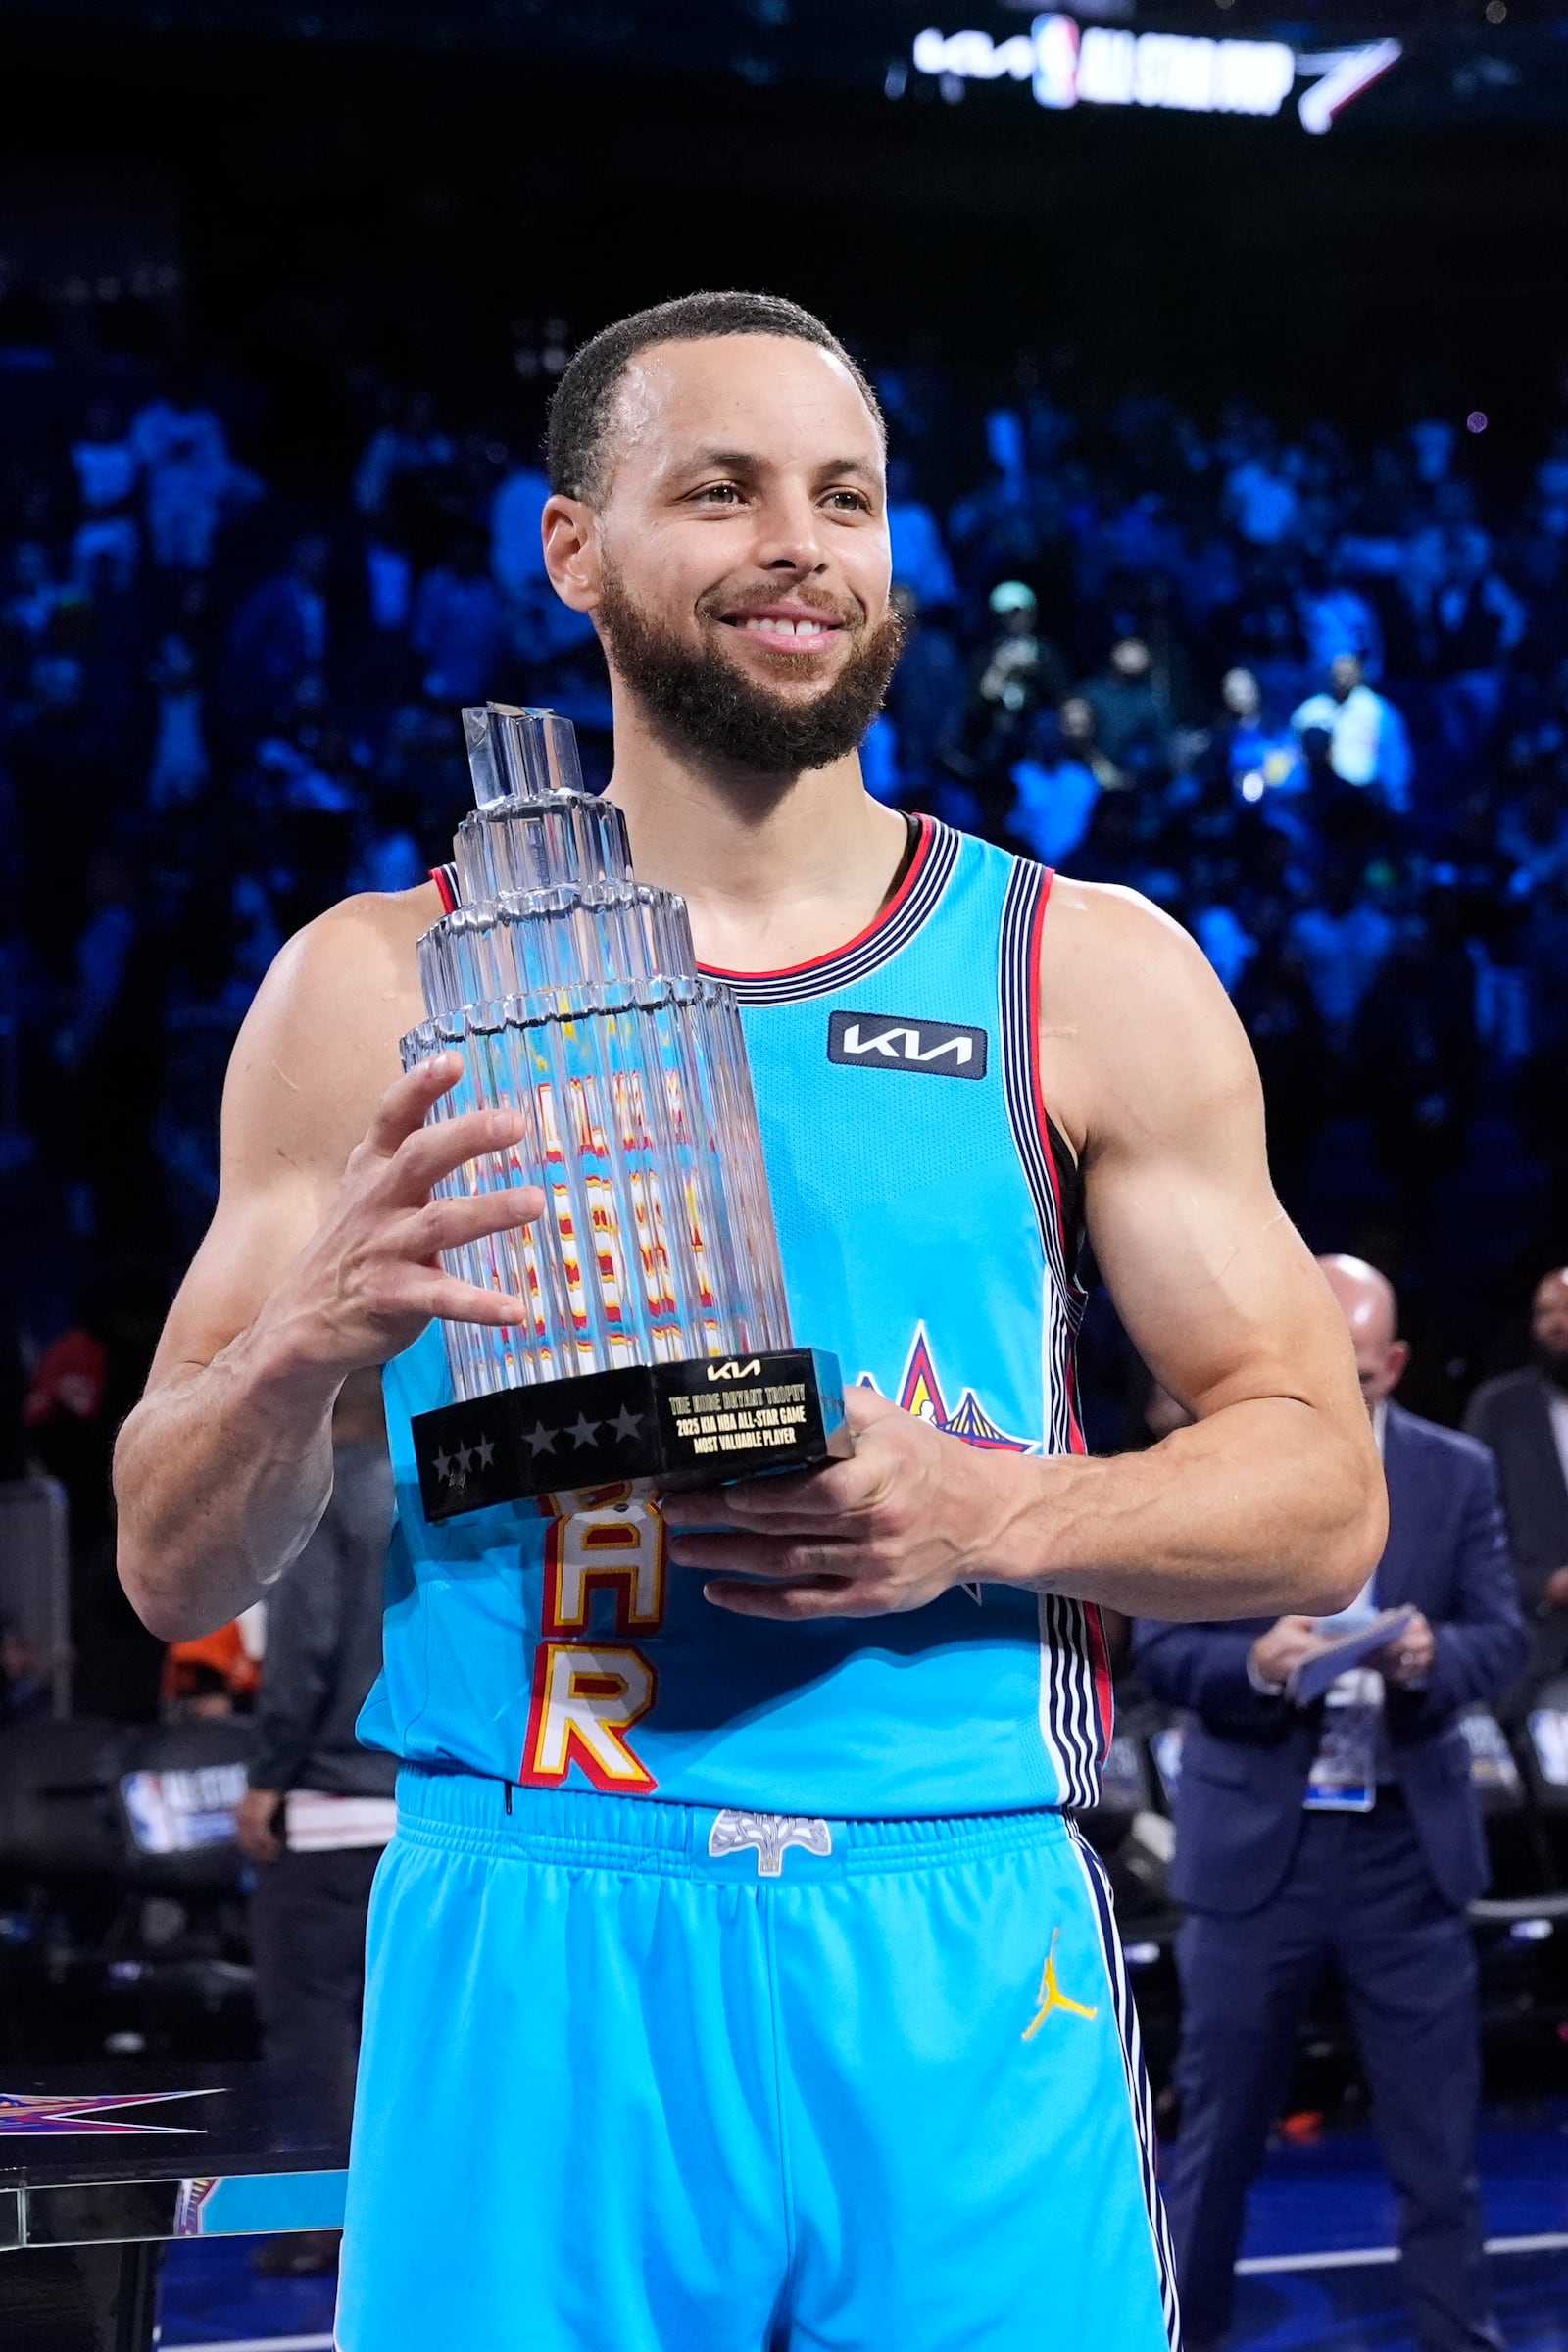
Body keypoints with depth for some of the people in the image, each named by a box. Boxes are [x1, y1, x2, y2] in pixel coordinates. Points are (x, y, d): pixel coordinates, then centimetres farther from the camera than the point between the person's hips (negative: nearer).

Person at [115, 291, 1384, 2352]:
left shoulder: (1094, 976, 8)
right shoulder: (385, 986, 7)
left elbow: (1323, 1498, 7)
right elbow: (173, 1567, 7)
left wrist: (996, 1518, -12)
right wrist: (303, 1341, -15)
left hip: (966, 1969, 1)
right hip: (528, 1967, 0)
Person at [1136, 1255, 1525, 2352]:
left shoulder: (1458, 1471, 2)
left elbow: (1505, 1637, 0)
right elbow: (1158, 1646, -4)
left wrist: (1434, 1655, -22)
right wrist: (1253, 1663, -24)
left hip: (1409, 1843, 1)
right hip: (1254, 1842, -1)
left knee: (1439, 2132, 7)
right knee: (1216, 2126, 9)